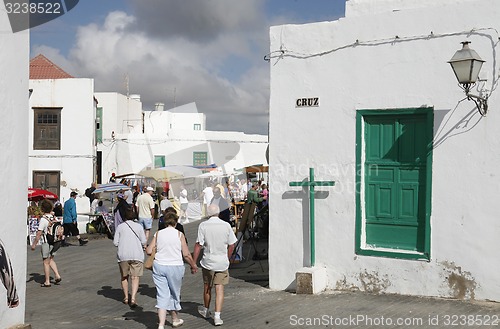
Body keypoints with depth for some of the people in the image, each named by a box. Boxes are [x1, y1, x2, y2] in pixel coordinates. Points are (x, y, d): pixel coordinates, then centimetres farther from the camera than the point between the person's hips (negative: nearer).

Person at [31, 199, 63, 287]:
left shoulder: (43, 219, -17)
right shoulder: (54, 218, 3)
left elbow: (39, 234, -17)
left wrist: (34, 244, -9)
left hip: (46, 243, -7)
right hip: (55, 242, 7)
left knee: (46, 262, 4)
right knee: (51, 260, 22)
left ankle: (47, 282, 9)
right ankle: (57, 276, 15)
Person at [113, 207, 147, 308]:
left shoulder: (120, 227, 4)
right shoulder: (139, 226, 5)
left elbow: (115, 242, 1)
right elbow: (144, 242, 3)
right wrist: (143, 247, 25)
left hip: (123, 255, 1)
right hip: (137, 255, -1)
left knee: (124, 277, 18)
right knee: (135, 277, -3)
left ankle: (126, 297, 24)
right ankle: (133, 298, -19)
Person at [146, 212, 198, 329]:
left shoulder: (158, 234, 2)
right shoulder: (179, 234, -4)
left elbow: (148, 251, 1)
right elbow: (186, 254, -5)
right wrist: (193, 266, 10)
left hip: (159, 266, 1)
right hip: (175, 267, -1)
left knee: (162, 295, 3)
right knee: (174, 294, 16)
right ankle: (175, 319, 35)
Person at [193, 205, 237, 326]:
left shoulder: (203, 226, -9)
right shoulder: (226, 225, -4)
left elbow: (198, 245, -11)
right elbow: (231, 245, 2)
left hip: (208, 261, 0)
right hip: (222, 262, 0)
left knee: (207, 287, 18)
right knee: (219, 289, 3)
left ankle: (205, 310, 37)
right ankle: (217, 316, -5)